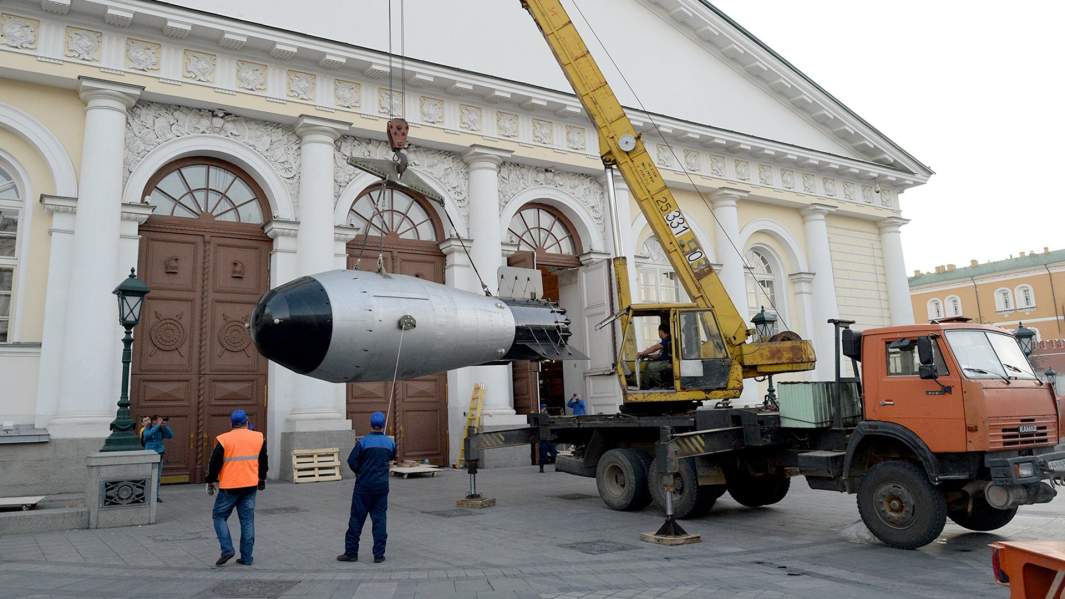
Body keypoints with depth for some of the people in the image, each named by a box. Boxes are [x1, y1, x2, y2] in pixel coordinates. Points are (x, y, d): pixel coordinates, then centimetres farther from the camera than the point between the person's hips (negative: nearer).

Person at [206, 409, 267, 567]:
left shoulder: (224, 440, -7)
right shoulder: (258, 438, 4)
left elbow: (215, 464, -5)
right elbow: (263, 462, 14)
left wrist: (211, 482, 8)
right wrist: (262, 479, 26)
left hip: (229, 487, -3)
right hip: (250, 486, 3)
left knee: (219, 516, 13)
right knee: (247, 520, 9)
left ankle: (227, 549, 0)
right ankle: (246, 557, 11)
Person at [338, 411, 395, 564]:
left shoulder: (363, 442, -10)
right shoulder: (390, 442, -1)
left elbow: (351, 461, -10)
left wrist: (360, 472, 9)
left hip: (363, 485, -2)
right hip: (382, 486, 2)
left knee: (357, 518, 7)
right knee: (379, 518, 6)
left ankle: (351, 552, 13)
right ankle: (379, 554, 5)